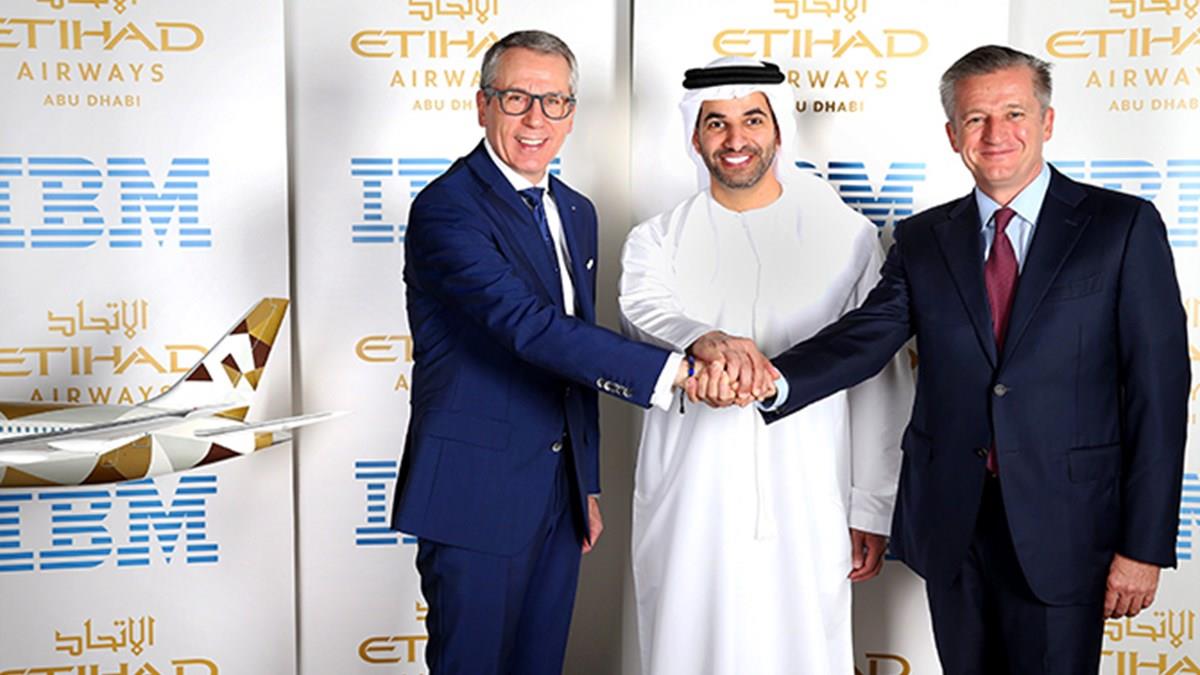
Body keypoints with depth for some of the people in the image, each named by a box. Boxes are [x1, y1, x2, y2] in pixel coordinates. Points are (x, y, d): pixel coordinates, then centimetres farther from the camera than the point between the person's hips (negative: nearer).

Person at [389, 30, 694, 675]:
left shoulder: (577, 213, 12)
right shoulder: (447, 207, -14)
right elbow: (529, 327, -27)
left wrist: (588, 483, 18)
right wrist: (672, 371, -33)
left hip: (559, 494, 7)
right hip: (476, 496, -7)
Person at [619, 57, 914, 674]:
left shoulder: (848, 236, 6)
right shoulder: (657, 240, 8)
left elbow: (878, 383, 5)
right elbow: (645, 314, -13)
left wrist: (871, 509, 1)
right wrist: (705, 341, -36)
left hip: (804, 510, 0)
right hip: (687, 507, 1)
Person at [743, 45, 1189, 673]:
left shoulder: (1122, 227, -2)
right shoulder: (923, 240, 7)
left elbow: (1158, 386, -5)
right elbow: (863, 336, -6)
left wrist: (1145, 544, -9)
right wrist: (774, 380, -27)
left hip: (1061, 525, -3)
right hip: (951, 523, 3)